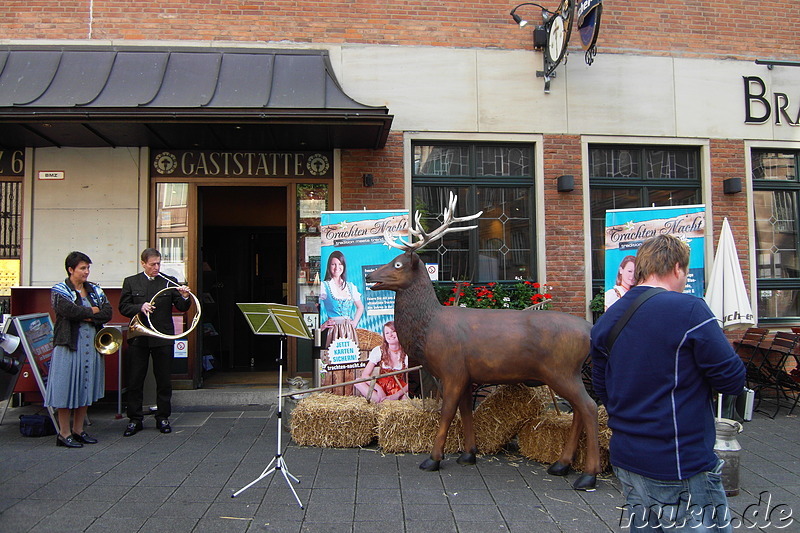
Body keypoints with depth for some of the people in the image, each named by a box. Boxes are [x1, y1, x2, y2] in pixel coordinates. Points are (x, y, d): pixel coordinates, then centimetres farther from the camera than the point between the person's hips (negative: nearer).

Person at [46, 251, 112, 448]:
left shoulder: (95, 290, 12)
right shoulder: (59, 291, -2)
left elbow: (108, 313, 0)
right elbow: (68, 310, -20)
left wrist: (85, 317, -11)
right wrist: (93, 311, -7)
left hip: (91, 345, 5)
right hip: (69, 345, -5)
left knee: (86, 388, 9)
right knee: (67, 387, -2)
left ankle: (78, 430, 19)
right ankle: (64, 433, 9)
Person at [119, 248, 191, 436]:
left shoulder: (169, 282, 5)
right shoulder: (131, 282, 6)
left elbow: (182, 307, 0)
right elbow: (123, 307, 0)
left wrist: (185, 297, -21)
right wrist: (140, 307, -17)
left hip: (163, 338, 0)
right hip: (138, 338, 0)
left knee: (164, 381, 7)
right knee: (135, 381, 6)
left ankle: (163, 418, 19)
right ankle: (135, 419, 18)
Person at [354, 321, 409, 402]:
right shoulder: (378, 350, -5)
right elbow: (365, 375, -11)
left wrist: (398, 394, -27)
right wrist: (379, 389, -27)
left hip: (399, 388, -1)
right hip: (381, 386, 2)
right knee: (358, 382, -24)